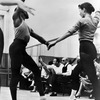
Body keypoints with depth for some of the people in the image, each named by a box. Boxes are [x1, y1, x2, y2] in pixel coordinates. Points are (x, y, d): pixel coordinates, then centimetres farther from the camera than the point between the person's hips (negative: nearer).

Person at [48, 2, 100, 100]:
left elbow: (69, 33, -11)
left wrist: (55, 42, -9)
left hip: (85, 49, -9)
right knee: (75, 73, 18)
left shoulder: (82, 21, -7)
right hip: (91, 48, 9)